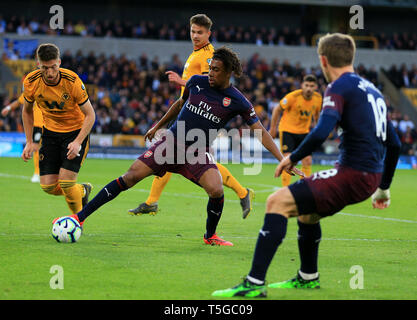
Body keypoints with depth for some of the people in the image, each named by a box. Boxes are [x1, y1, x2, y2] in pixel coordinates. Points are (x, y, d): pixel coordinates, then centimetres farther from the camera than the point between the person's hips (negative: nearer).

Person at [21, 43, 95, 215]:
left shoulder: (72, 81, -24)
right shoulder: (31, 82, -15)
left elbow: (90, 115, -16)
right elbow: (27, 111, 6)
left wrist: (78, 142, -26)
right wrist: (29, 142, 1)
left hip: (76, 131, -4)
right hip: (51, 132, 4)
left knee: (65, 182, -17)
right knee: (49, 186, -3)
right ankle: (83, 190, 27)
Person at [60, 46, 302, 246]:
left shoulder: (237, 102, -8)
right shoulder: (197, 82, 1)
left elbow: (262, 132, -7)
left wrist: (284, 160, -14)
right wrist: (158, 126, 29)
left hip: (198, 153, -2)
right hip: (171, 142, 2)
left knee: (216, 190, -27)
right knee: (132, 175, -13)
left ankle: (210, 235, 4)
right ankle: (81, 217, -9)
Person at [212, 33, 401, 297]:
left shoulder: (340, 87, -7)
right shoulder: (372, 90, 20)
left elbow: (321, 133, -22)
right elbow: (394, 144, 24)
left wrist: (293, 158, -6)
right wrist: (383, 188, 33)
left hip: (353, 174, -9)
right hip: (371, 177, 9)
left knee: (278, 202, -12)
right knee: (306, 211, 30)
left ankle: (255, 283, -20)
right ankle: (308, 277, 45)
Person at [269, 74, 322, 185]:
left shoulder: (318, 98, -9)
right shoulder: (293, 97, -22)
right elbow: (277, 110, -9)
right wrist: (273, 128, -5)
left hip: (304, 131, 4)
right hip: (287, 130, -4)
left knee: (307, 161, -2)